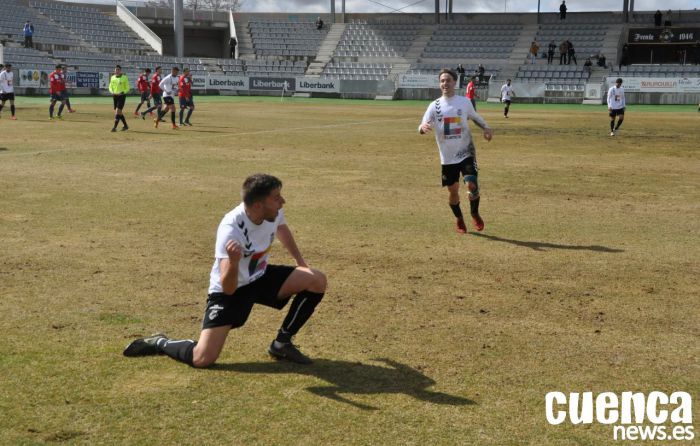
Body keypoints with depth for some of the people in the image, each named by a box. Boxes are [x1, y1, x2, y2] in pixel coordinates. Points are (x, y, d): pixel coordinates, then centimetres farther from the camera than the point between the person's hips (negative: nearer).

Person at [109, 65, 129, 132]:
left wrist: (122, 92, -18)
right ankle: (125, 126, 24)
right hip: (114, 96, 6)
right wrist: (112, 92, -4)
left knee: (118, 111, -15)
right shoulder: (112, 77, 8)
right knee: (119, 112, 10)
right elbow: (110, 87, 16)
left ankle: (114, 127, -17)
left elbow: (127, 88, -2)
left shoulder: (124, 77, -5)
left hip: (121, 96, -6)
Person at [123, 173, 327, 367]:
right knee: (202, 359, -19)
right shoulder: (231, 228, -34)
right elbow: (228, 288, -37)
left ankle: (282, 343, 6)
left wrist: (302, 264, 20)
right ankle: (161, 344, 14)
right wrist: (233, 262, -57)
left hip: (260, 278, 6)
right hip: (231, 289, -6)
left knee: (317, 280, -10)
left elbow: (282, 230, 14)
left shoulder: (274, 212, -15)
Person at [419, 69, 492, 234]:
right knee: (453, 190, 8)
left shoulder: (464, 102, 0)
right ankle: (459, 219, 32)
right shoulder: (435, 105, -3)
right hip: (448, 157, 1)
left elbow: (475, 117, 17)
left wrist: (486, 128, -1)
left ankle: (475, 214, 13)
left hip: (466, 153, -1)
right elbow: (423, 127, -10)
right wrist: (423, 127, -34)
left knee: (472, 184, -15)